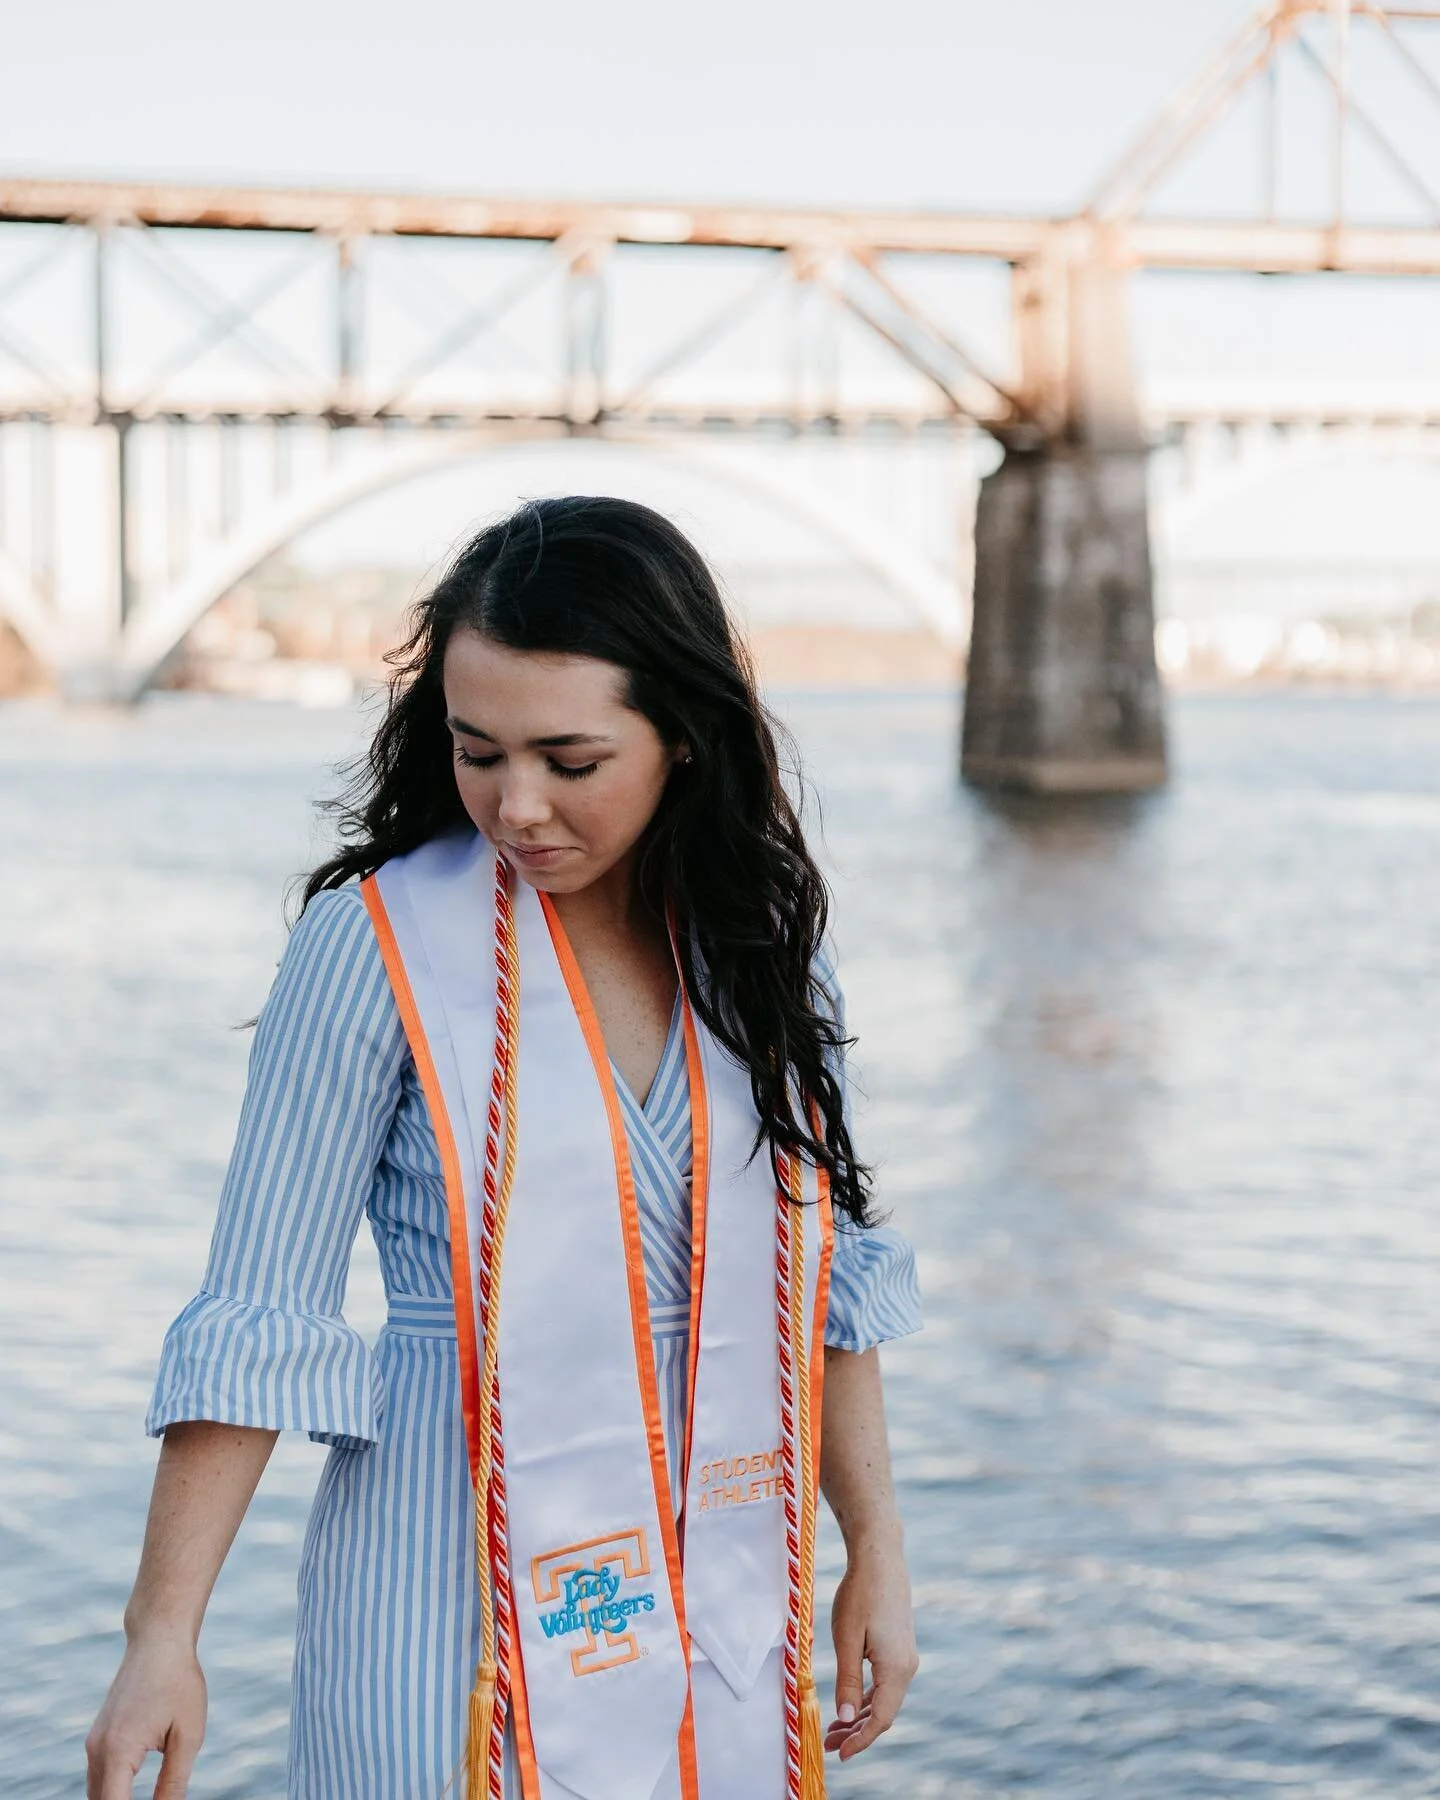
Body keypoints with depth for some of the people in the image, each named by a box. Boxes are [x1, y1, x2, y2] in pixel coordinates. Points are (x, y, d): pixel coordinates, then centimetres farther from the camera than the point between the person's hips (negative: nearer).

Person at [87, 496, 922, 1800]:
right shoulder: (375, 946, -12)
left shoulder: (763, 935, 1)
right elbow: (255, 1320, -11)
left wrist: (876, 1550, 10)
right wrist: (164, 1640, -13)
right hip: (461, 1612, -4)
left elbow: (824, 1271, 10)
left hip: (726, 1609, 4)